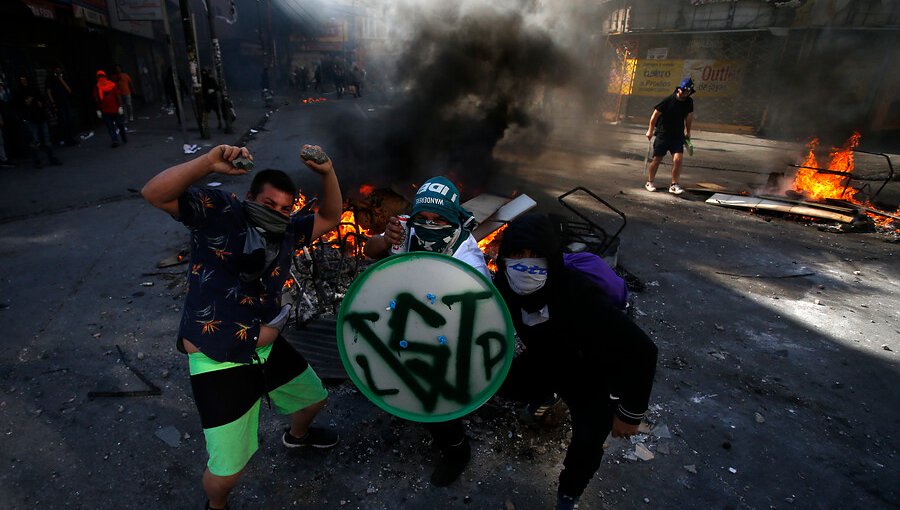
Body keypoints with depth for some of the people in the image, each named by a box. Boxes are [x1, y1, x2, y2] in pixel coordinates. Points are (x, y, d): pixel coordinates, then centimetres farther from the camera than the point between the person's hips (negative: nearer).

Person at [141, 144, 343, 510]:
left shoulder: (286, 232, 4)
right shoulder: (218, 211, -13)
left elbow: (328, 219, 10)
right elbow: (155, 194, -22)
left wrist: (327, 173, -5)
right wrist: (209, 162, -35)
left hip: (269, 350, 7)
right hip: (219, 365, -6)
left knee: (314, 398, 29)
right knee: (227, 471, 1)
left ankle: (297, 435, 65)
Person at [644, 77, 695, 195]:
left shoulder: (689, 102, 2)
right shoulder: (668, 100, -12)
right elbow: (655, 115, -5)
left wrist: (687, 132, 24)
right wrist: (650, 130, -1)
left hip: (678, 136, 3)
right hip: (663, 135, -3)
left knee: (677, 159, -12)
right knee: (657, 160, 3)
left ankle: (674, 185, -2)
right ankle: (649, 182, 21)